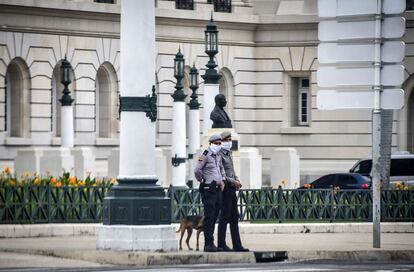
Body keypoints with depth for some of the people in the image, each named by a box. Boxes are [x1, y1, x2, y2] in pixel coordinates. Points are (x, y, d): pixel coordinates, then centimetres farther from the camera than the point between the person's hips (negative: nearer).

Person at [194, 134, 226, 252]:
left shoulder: (218, 156, 16)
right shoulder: (205, 155, -10)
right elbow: (197, 170, -17)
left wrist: (222, 180, 21)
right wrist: (202, 180, -3)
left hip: (218, 189, 8)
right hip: (208, 189, -8)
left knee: (214, 217, 9)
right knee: (209, 217, -9)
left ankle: (210, 243, 14)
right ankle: (208, 244, -10)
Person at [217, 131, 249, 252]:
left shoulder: (229, 154, 18)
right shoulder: (220, 154, -11)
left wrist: (236, 179, 8)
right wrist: (233, 181, -15)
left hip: (232, 188, 9)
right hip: (225, 187, -9)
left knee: (234, 217, 9)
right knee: (225, 216, -7)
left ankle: (237, 245, 12)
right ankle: (221, 244, -4)